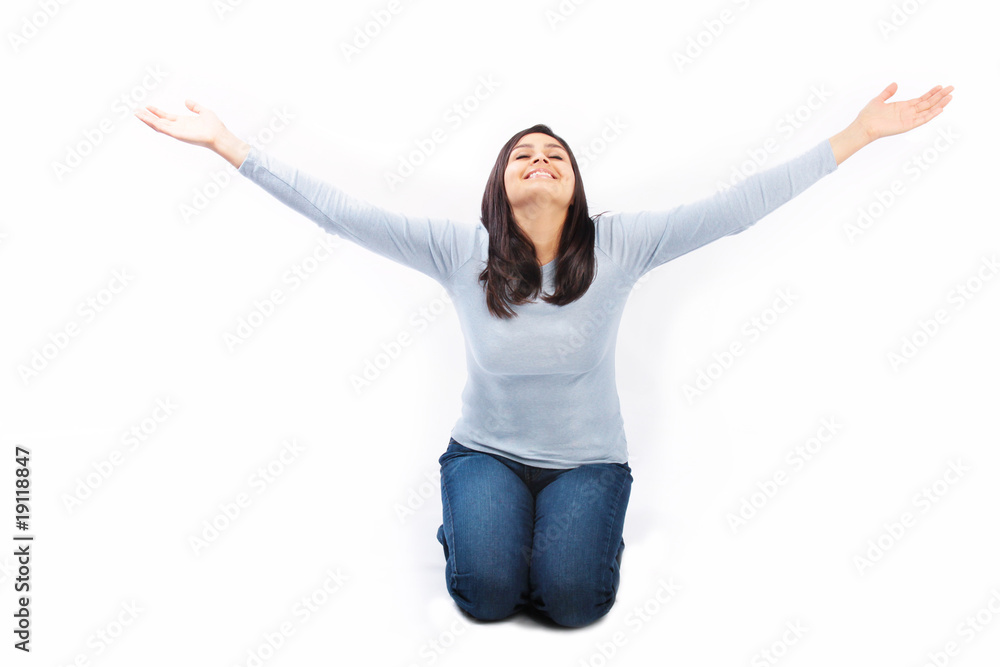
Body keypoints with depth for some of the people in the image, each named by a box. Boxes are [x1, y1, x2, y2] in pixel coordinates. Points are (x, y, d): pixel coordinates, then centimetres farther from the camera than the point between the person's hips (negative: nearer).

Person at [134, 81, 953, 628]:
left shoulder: (619, 245, -10)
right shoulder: (461, 250, -10)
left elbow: (737, 206, -14)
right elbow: (340, 211, -13)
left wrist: (859, 134, -17)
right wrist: (229, 145, -17)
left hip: (588, 461, 0)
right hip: (486, 452, 0)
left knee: (571, 595, -21)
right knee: (487, 589, -21)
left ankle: (566, 525, 16)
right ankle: (467, 524, 16)